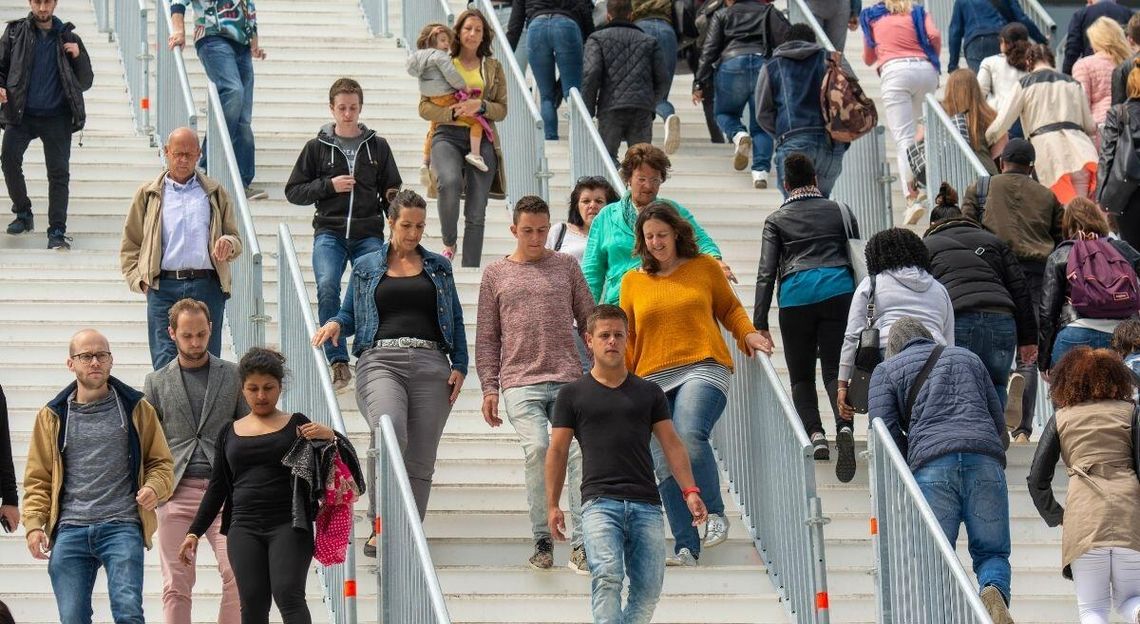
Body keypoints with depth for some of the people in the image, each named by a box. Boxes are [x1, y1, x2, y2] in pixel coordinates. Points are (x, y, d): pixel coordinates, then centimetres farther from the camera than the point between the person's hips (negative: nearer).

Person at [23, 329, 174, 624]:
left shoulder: (136, 409, 10)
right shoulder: (52, 416, 13)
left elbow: (161, 462, 15)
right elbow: (38, 478, 14)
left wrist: (154, 488, -7)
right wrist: (34, 524, 0)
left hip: (122, 526, -2)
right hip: (69, 531, 2)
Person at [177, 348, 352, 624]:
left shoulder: (297, 426, 8)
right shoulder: (230, 432, 16)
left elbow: (347, 463, 7)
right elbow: (217, 488, 20)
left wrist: (330, 437, -14)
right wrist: (194, 532, 13)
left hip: (288, 526, -3)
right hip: (244, 530, 3)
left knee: (288, 596, -17)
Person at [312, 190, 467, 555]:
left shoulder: (439, 267, 20)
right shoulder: (366, 268, 18)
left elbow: (456, 320, 19)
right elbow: (350, 315, 20)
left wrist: (459, 366, 8)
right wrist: (335, 324, -3)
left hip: (430, 363, 2)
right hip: (380, 360, -2)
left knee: (420, 456, -4)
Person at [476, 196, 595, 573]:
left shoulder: (566, 266, 13)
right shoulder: (496, 274, 12)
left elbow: (589, 320, 16)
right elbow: (486, 338, 13)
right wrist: (489, 388, 5)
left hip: (568, 378, 1)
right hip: (520, 382, -1)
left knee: (581, 450, -13)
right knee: (537, 447, -20)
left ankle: (580, 545, -10)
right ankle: (542, 539, -9)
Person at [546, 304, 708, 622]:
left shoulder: (649, 392, 17)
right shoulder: (572, 394, 12)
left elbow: (671, 443, 15)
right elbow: (558, 450, 12)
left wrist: (690, 491, 2)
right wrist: (552, 505, 5)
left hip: (646, 503, 3)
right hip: (599, 501, -3)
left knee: (648, 587, -6)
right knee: (607, 576, -23)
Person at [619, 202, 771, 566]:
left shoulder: (704, 267, 12)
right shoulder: (633, 282, 16)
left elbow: (729, 308, 22)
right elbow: (626, 337, 20)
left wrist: (748, 334, 3)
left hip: (703, 368, -3)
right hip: (653, 380, 3)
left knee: (689, 436, -30)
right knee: (665, 465, -6)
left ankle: (715, 514, -13)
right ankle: (686, 547, -3)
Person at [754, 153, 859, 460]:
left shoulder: (776, 220, 12)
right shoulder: (840, 211, 17)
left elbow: (766, 273, 4)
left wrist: (760, 324, 1)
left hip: (795, 296, -1)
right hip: (838, 289, 1)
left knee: (801, 375, 10)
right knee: (835, 369, -1)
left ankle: (814, 431, -9)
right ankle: (844, 423, -27)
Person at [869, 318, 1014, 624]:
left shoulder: (886, 371, 20)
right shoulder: (968, 358, 29)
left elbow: (885, 433, 6)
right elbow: (1000, 427, 26)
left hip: (931, 463, -2)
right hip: (985, 458, 2)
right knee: (992, 551, 8)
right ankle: (994, 590, -24)